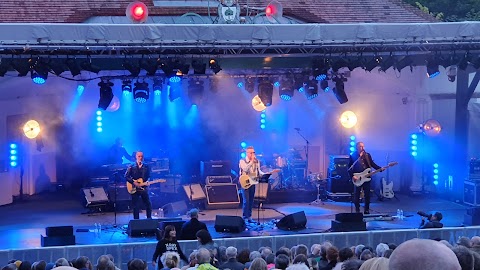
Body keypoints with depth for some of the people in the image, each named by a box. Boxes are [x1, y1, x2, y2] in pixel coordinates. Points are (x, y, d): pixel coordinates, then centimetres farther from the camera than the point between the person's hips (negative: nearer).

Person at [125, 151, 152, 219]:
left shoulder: (146, 167, 8)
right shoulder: (131, 167, -1)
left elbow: (148, 177, 12)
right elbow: (126, 176, -4)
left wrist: (147, 182, -9)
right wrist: (134, 182, -14)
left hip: (144, 188, 2)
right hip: (134, 189, -2)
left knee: (148, 205, 3)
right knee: (136, 206, 1)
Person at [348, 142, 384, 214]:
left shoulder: (367, 155, 8)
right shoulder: (353, 156, -3)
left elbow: (372, 164, 6)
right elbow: (349, 168, -4)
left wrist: (380, 169, -9)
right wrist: (352, 176, -15)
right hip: (357, 179, -3)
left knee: (367, 195, 4)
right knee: (356, 195, 1)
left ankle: (367, 210, 13)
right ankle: (357, 211, 10)